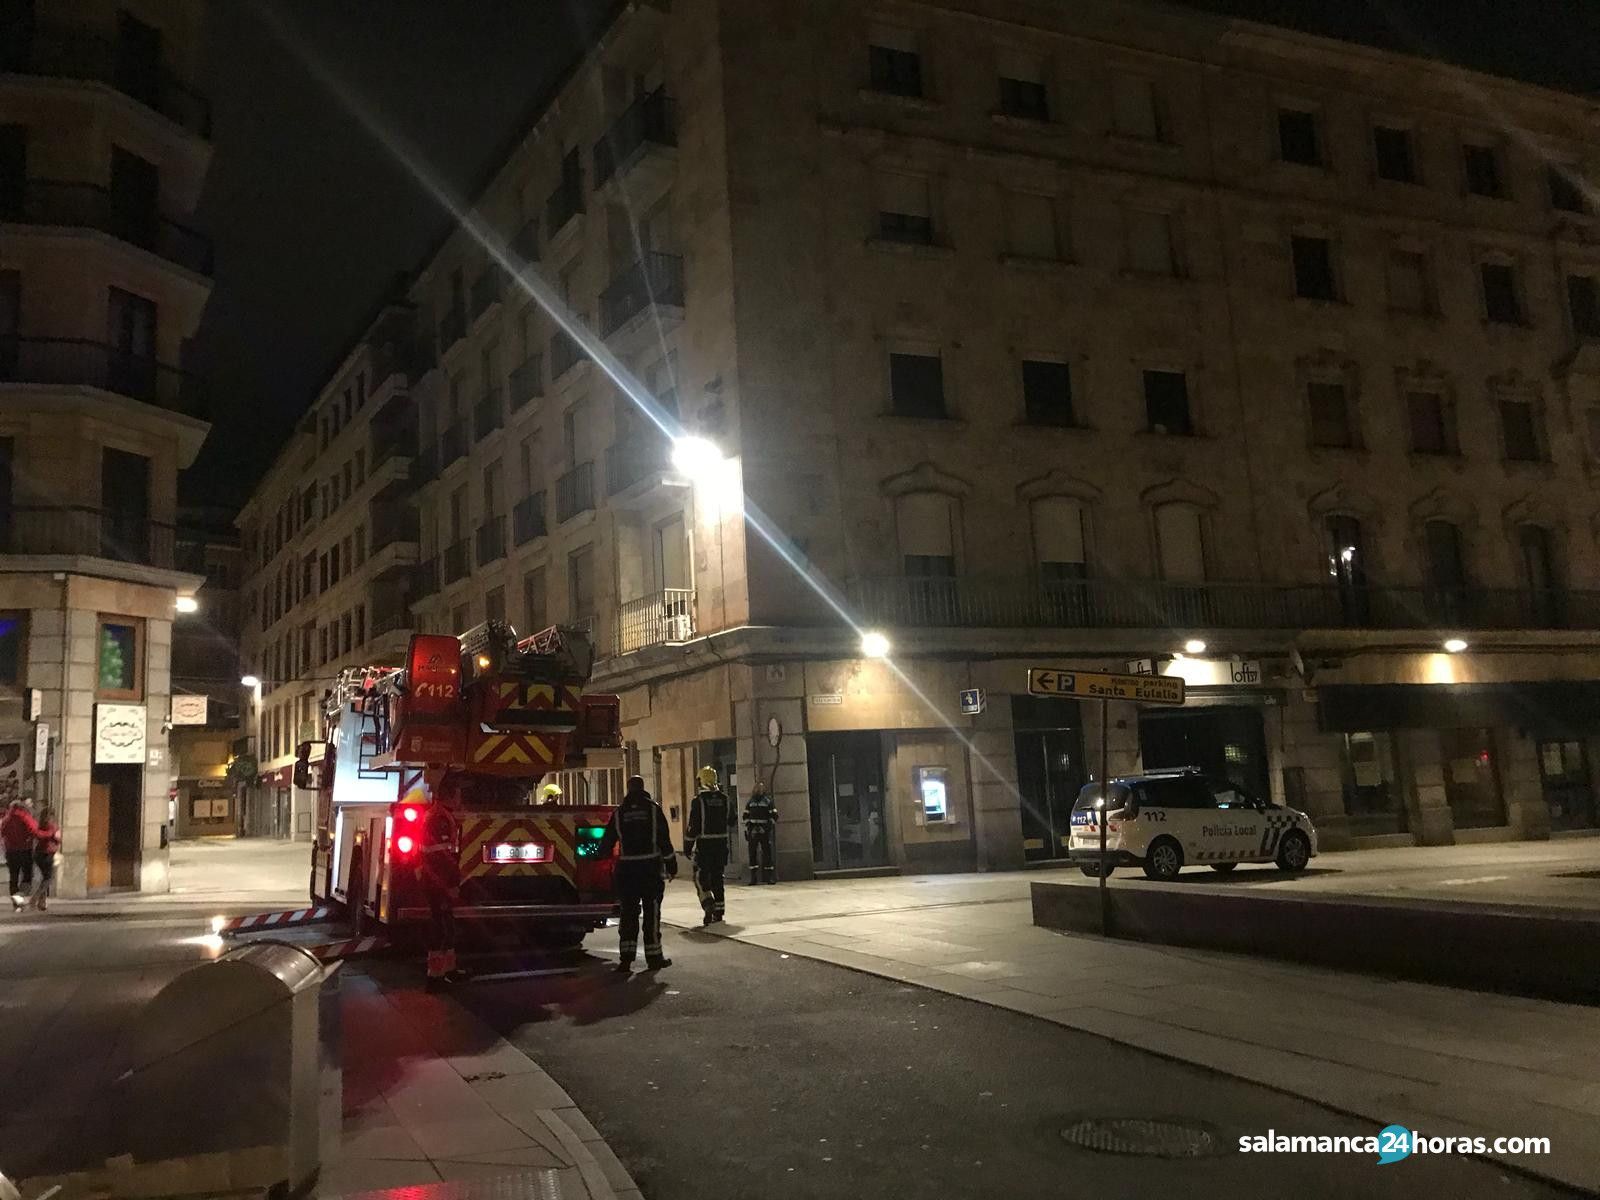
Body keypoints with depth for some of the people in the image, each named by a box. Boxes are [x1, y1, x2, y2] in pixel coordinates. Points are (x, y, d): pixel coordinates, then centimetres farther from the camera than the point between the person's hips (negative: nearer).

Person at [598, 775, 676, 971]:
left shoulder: (619, 812, 5)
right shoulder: (653, 808, -1)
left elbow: (607, 842, 7)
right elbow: (665, 840, -3)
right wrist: (671, 866, 1)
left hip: (626, 869, 2)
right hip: (651, 867, -2)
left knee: (629, 913, 6)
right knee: (652, 912, 5)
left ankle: (626, 957, 0)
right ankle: (653, 957, 8)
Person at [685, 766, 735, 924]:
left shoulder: (698, 800, -11)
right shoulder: (725, 799, 4)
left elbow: (693, 825, -12)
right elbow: (733, 821, 14)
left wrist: (687, 846, -5)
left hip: (704, 844, -5)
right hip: (721, 843, 5)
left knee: (701, 876, 3)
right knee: (717, 876, 12)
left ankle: (708, 904, -15)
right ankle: (719, 910, 13)